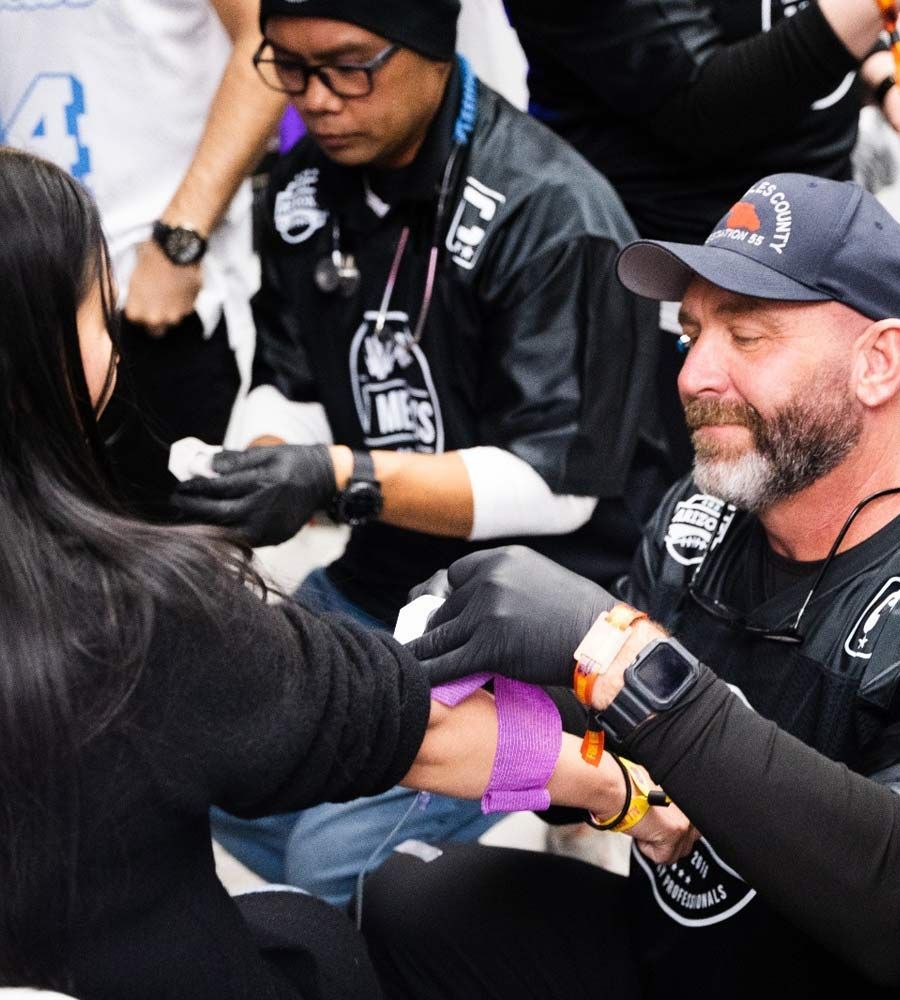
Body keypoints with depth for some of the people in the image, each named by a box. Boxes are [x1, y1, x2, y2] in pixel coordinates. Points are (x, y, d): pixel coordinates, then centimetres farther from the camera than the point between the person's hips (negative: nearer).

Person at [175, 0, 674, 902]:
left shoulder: (552, 213, -21)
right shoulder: (307, 185, 1)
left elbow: (558, 484, -22)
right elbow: (286, 387, 7)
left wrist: (343, 478, -33)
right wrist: (265, 464, -17)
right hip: (379, 581, 7)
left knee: (342, 854, -20)